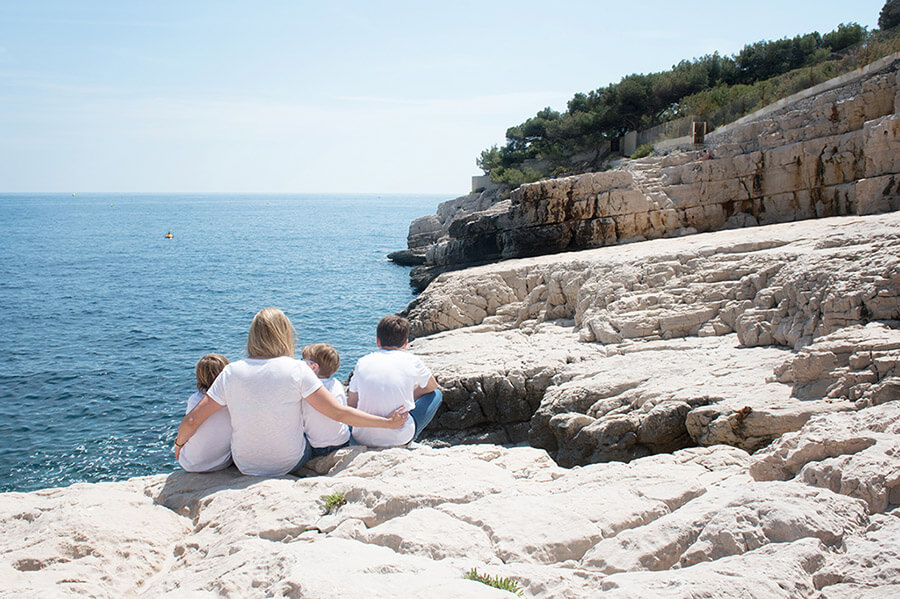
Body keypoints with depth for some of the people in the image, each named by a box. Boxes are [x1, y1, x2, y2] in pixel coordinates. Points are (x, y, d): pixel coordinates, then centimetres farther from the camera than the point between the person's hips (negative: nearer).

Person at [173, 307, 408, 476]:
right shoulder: (296, 370, -17)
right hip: (289, 464, -2)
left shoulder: (231, 372, -11)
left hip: (245, 467, 2)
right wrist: (388, 422, -8)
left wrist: (179, 444, 13)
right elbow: (338, 413, -17)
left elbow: (191, 420, -9)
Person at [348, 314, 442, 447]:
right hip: (399, 439, -3)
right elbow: (432, 386, 20)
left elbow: (351, 405, 10)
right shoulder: (410, 360, 0)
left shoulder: (362, 362, 4)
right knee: (436, 394, 19)